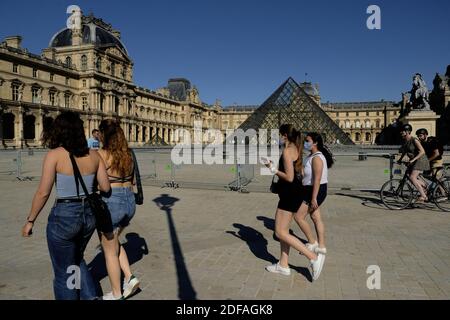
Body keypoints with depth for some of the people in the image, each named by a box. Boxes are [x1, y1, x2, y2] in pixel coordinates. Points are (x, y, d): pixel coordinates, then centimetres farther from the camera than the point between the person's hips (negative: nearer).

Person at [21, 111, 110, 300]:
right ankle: (89, 296, 26)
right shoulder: (94, 155, 0)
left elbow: (43, 193, -12)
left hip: (64, 216, -5)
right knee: (77, 260, 31)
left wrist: (30, 221, 0)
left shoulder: (54, 155, -11)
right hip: (89, 214, 5)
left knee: (64, 272, 15)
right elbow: (105, 187, 2)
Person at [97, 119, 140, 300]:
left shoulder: (102, 154, -13)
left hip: (110, 203, -7)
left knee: (110, 249, 11)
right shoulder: (127, 154, 7)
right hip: (129, 201, 7)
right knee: (113, 242, 28)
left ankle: (116, 294, 24)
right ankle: (129, 277, 19)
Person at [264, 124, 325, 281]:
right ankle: (283, 265, 25)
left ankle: (314, 257, -3)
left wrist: (273, 169, -14)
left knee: (280, 232, -3)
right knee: (283, 230, 16)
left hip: (290, 194, -10)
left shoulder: (287, 151, -18)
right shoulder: (295, 149, 12)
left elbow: (289, 177, -23)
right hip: (293, 193, 10)